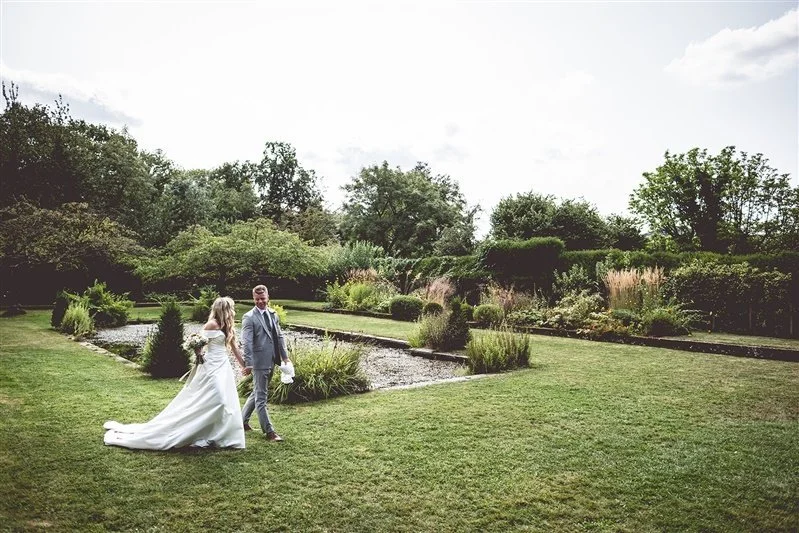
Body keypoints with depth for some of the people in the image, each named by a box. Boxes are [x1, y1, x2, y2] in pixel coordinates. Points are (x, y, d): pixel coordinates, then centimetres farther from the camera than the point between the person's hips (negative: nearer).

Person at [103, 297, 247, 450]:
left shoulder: (227, 326, 12)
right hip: (212, 368, -8)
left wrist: (245, 365, 19)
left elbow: (234, 347, 17)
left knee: (226, 402, 7)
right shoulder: (212, 324, -12)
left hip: (223, 367, 8)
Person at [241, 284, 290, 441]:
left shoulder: (273, 314, 11)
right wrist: (248, 364, -21)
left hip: (271, 362, 8)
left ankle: (243, 420, 36)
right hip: (259, 362, -7)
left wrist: (285, 356, 11)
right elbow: (246, 342, -15)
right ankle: (269, 431, 5)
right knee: (261, 397, 0)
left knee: (257, 393, 19)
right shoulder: (249, 317, -10)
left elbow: (279, 336, 16)